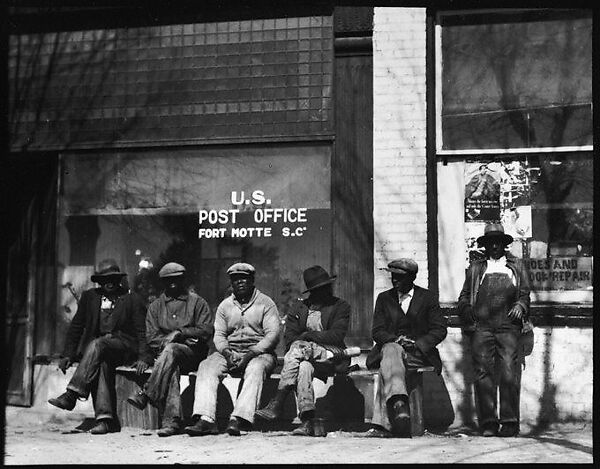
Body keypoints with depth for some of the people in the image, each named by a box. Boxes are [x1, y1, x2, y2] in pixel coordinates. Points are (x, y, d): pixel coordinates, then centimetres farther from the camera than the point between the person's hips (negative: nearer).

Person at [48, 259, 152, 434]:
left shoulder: (133, 300, 4)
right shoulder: (89, 297, 13)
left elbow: (142, 332, -1)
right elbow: (75, 327, 14)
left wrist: (143, 358, -15)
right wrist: (68, 355, 4)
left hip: (124, 346, -3)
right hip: (96, 347, 3)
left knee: (97, 344, -33)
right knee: (101, 364, -32)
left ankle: (72, 395, -39)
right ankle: (104, 418, -39)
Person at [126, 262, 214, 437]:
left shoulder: (197, 302, 13)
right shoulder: (156, 306, 20)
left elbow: (206, 332, 2)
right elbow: (151, 337, 8)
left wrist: (180, 333, -8)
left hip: (192, 353, -1)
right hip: (164, 352, 1)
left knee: (170, 350, -37)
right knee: (170, 369, -35)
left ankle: (145, 395, -44)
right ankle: (172, 419, -48)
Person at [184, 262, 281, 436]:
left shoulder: (266, 303, 4)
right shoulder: (225, 306, 16)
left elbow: (272, 335, -6)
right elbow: (219, 335, 8)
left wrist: (250, 355, -19)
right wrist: (227, 354, -14)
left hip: (259, 352, -3)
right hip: (229, 352, 3)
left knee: (255, 369, -37)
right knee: (207, 367, -24)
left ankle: (239, 419, -48)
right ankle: (206, 419, -37)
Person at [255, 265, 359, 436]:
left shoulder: (341, 307, 10)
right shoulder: (298, 308, 17)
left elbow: (337, 336, -5)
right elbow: (289, 338, 4)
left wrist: (310, 336, -10)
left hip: (332, 358, -2)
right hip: (305, 357, 2)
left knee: (298, 347, -31)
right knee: (304, 367, -37)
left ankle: (277, 403, -38)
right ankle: (307, 422, -47)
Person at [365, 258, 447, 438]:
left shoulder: (427, 298, 10)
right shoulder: (384, 298, 16)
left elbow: (440, 330, 3)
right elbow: (377, 331, 9)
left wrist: (418, 343, -13)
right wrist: (395, 340, -14)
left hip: (419, 354, -1)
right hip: (390, 347, 2)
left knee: (387, 368, -34)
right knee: (391, 350, -38)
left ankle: (382, 424, -47)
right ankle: (399, 404, -58)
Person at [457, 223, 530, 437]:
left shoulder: (516, 269, 23)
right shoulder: (475, 268, 23)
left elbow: (525, 295, 19)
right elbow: (464, 295, 20)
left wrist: (520, 306, -1)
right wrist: (466, 310, 1)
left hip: (508, 325, 0)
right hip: (481, 326, 1)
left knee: (509, 371, -13)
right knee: (483, 372, -9)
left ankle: (510, 422, -12)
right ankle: (488, 424, -8)